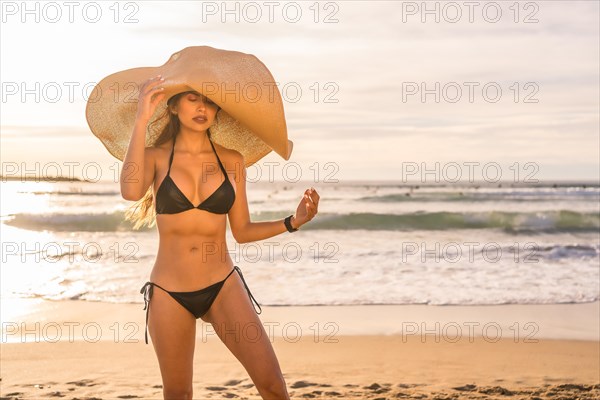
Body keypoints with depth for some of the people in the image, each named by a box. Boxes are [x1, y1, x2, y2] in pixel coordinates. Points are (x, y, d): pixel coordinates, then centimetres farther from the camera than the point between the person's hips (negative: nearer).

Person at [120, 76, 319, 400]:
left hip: (223, 286, 1)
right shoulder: (155, 156, -1)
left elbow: (242, 231, 8)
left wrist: (293, 221, -5)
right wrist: (141, 120, -23)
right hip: (169, 293, -1)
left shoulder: (231, 161, 5)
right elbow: (131, 191, -24)